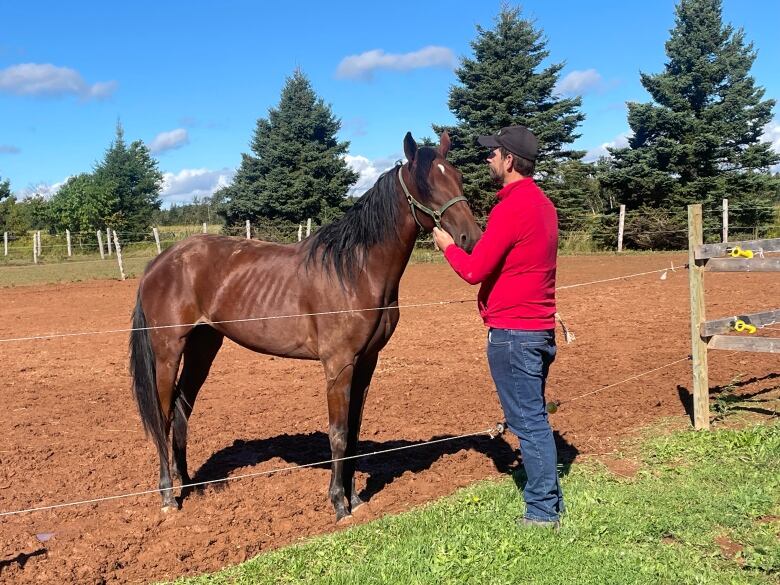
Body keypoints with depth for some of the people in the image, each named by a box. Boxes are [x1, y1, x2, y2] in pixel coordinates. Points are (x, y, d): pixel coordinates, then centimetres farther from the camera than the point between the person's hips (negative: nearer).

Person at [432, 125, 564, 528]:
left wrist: (446, 244, -1)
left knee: (527, 420, 0)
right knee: (534, 417, 17)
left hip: (512, 332, -9)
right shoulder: (543, 204, 12)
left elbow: (474, 270, -18)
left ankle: (541, 511, 9)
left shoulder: (511, 208, -18)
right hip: (541, 328, 9)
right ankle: (549, 499, 27)